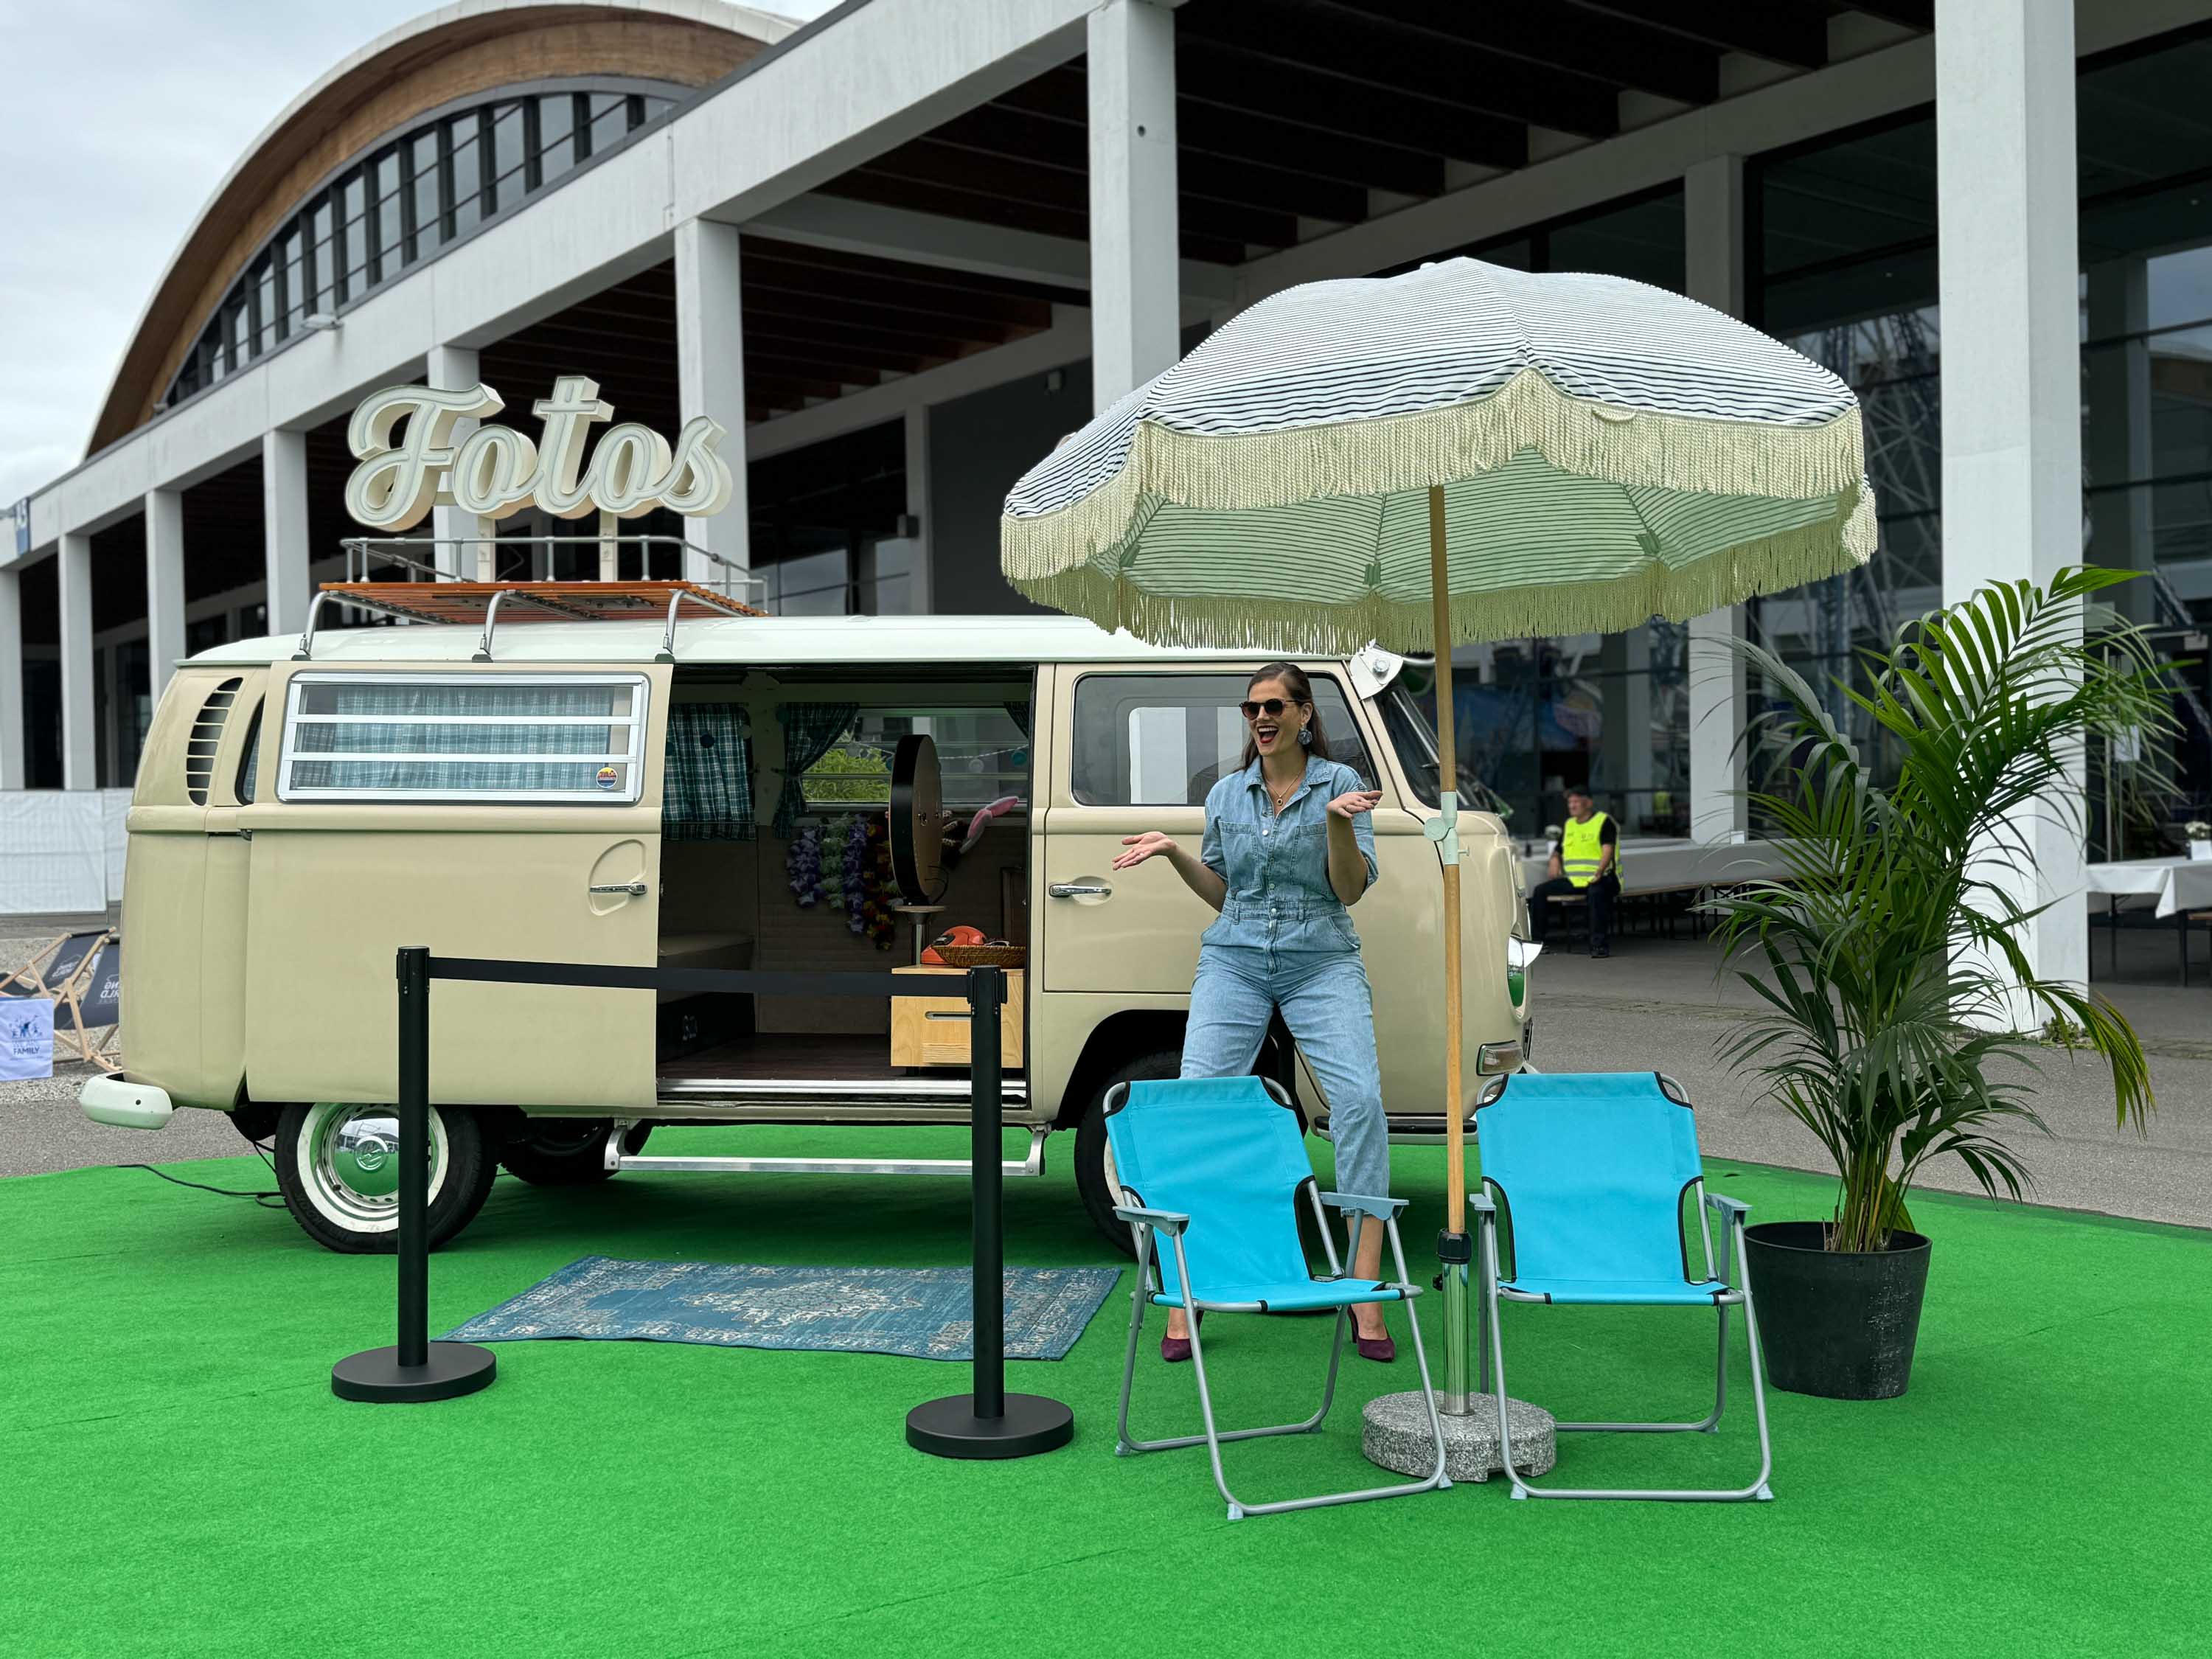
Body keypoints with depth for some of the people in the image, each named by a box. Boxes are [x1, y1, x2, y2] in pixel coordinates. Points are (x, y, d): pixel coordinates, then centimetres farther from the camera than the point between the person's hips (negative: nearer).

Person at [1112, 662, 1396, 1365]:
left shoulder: (1340, 783, 3)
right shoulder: (1226, 794, 13)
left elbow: (1350, 890, -4)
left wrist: (1339, 821, -19)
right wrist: (1173, 851, 6)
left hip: (1322, 963, -2)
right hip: (1234, 961, 3)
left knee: (1361, 1101, -19)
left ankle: (1367, 1294, -13)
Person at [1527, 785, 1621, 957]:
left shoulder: (1604, 822, -2)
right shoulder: (1568, 825, 19)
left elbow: (1608, 850, -14)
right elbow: (1557, 851, 25)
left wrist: (1599, 872, -31)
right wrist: (1555, 864, 1)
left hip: (1599, 879, -7)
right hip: (1573, 880, 7)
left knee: (1596, 892, -40)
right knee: (1541, 890, -8)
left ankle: (1598, 944, -40)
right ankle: (1535, 940, -3)